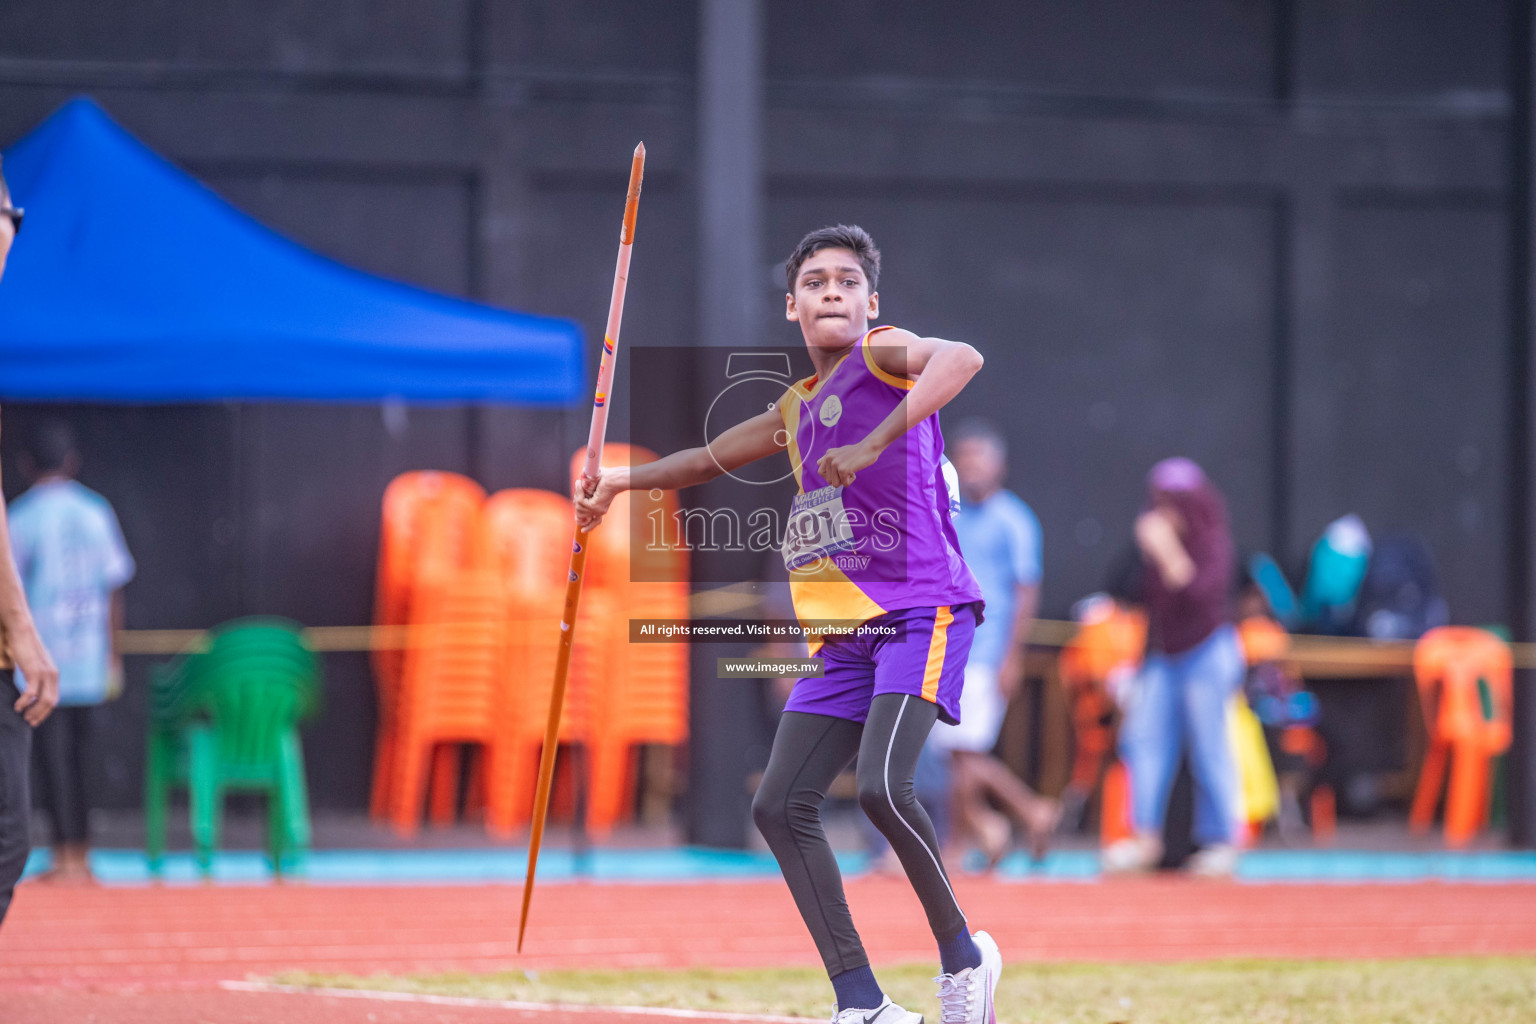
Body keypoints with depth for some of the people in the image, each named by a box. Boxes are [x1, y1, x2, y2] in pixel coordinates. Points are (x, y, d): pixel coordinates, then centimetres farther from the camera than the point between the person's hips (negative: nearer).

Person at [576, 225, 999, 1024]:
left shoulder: (882, 354, -2)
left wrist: (874, 444, -33)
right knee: (780, 807, -3)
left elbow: (962, 360, -26)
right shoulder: (798, 407, 21)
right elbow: (715, 456, 40)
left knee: (881, 786, -27)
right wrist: (623, 480, 40)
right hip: (844, 635, 8)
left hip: (922, 612, -8)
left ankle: (962, 954, -6)